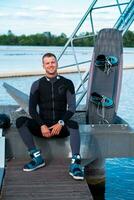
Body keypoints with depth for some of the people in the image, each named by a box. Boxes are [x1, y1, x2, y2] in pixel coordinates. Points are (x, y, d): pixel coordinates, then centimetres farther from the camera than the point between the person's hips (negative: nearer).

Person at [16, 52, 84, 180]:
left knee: (73, 124, -34)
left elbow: (71, 107, -1)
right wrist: (42, 125, -16)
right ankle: (37, 157, -23)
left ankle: (75, 163, -42)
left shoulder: (67, 83, 6)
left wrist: (61, 123, -17)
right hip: (42, 125, 1)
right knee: (20, 121, -23)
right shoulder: (37, 85, 7)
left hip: (61, 126, -1)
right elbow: (32, 109, 0)